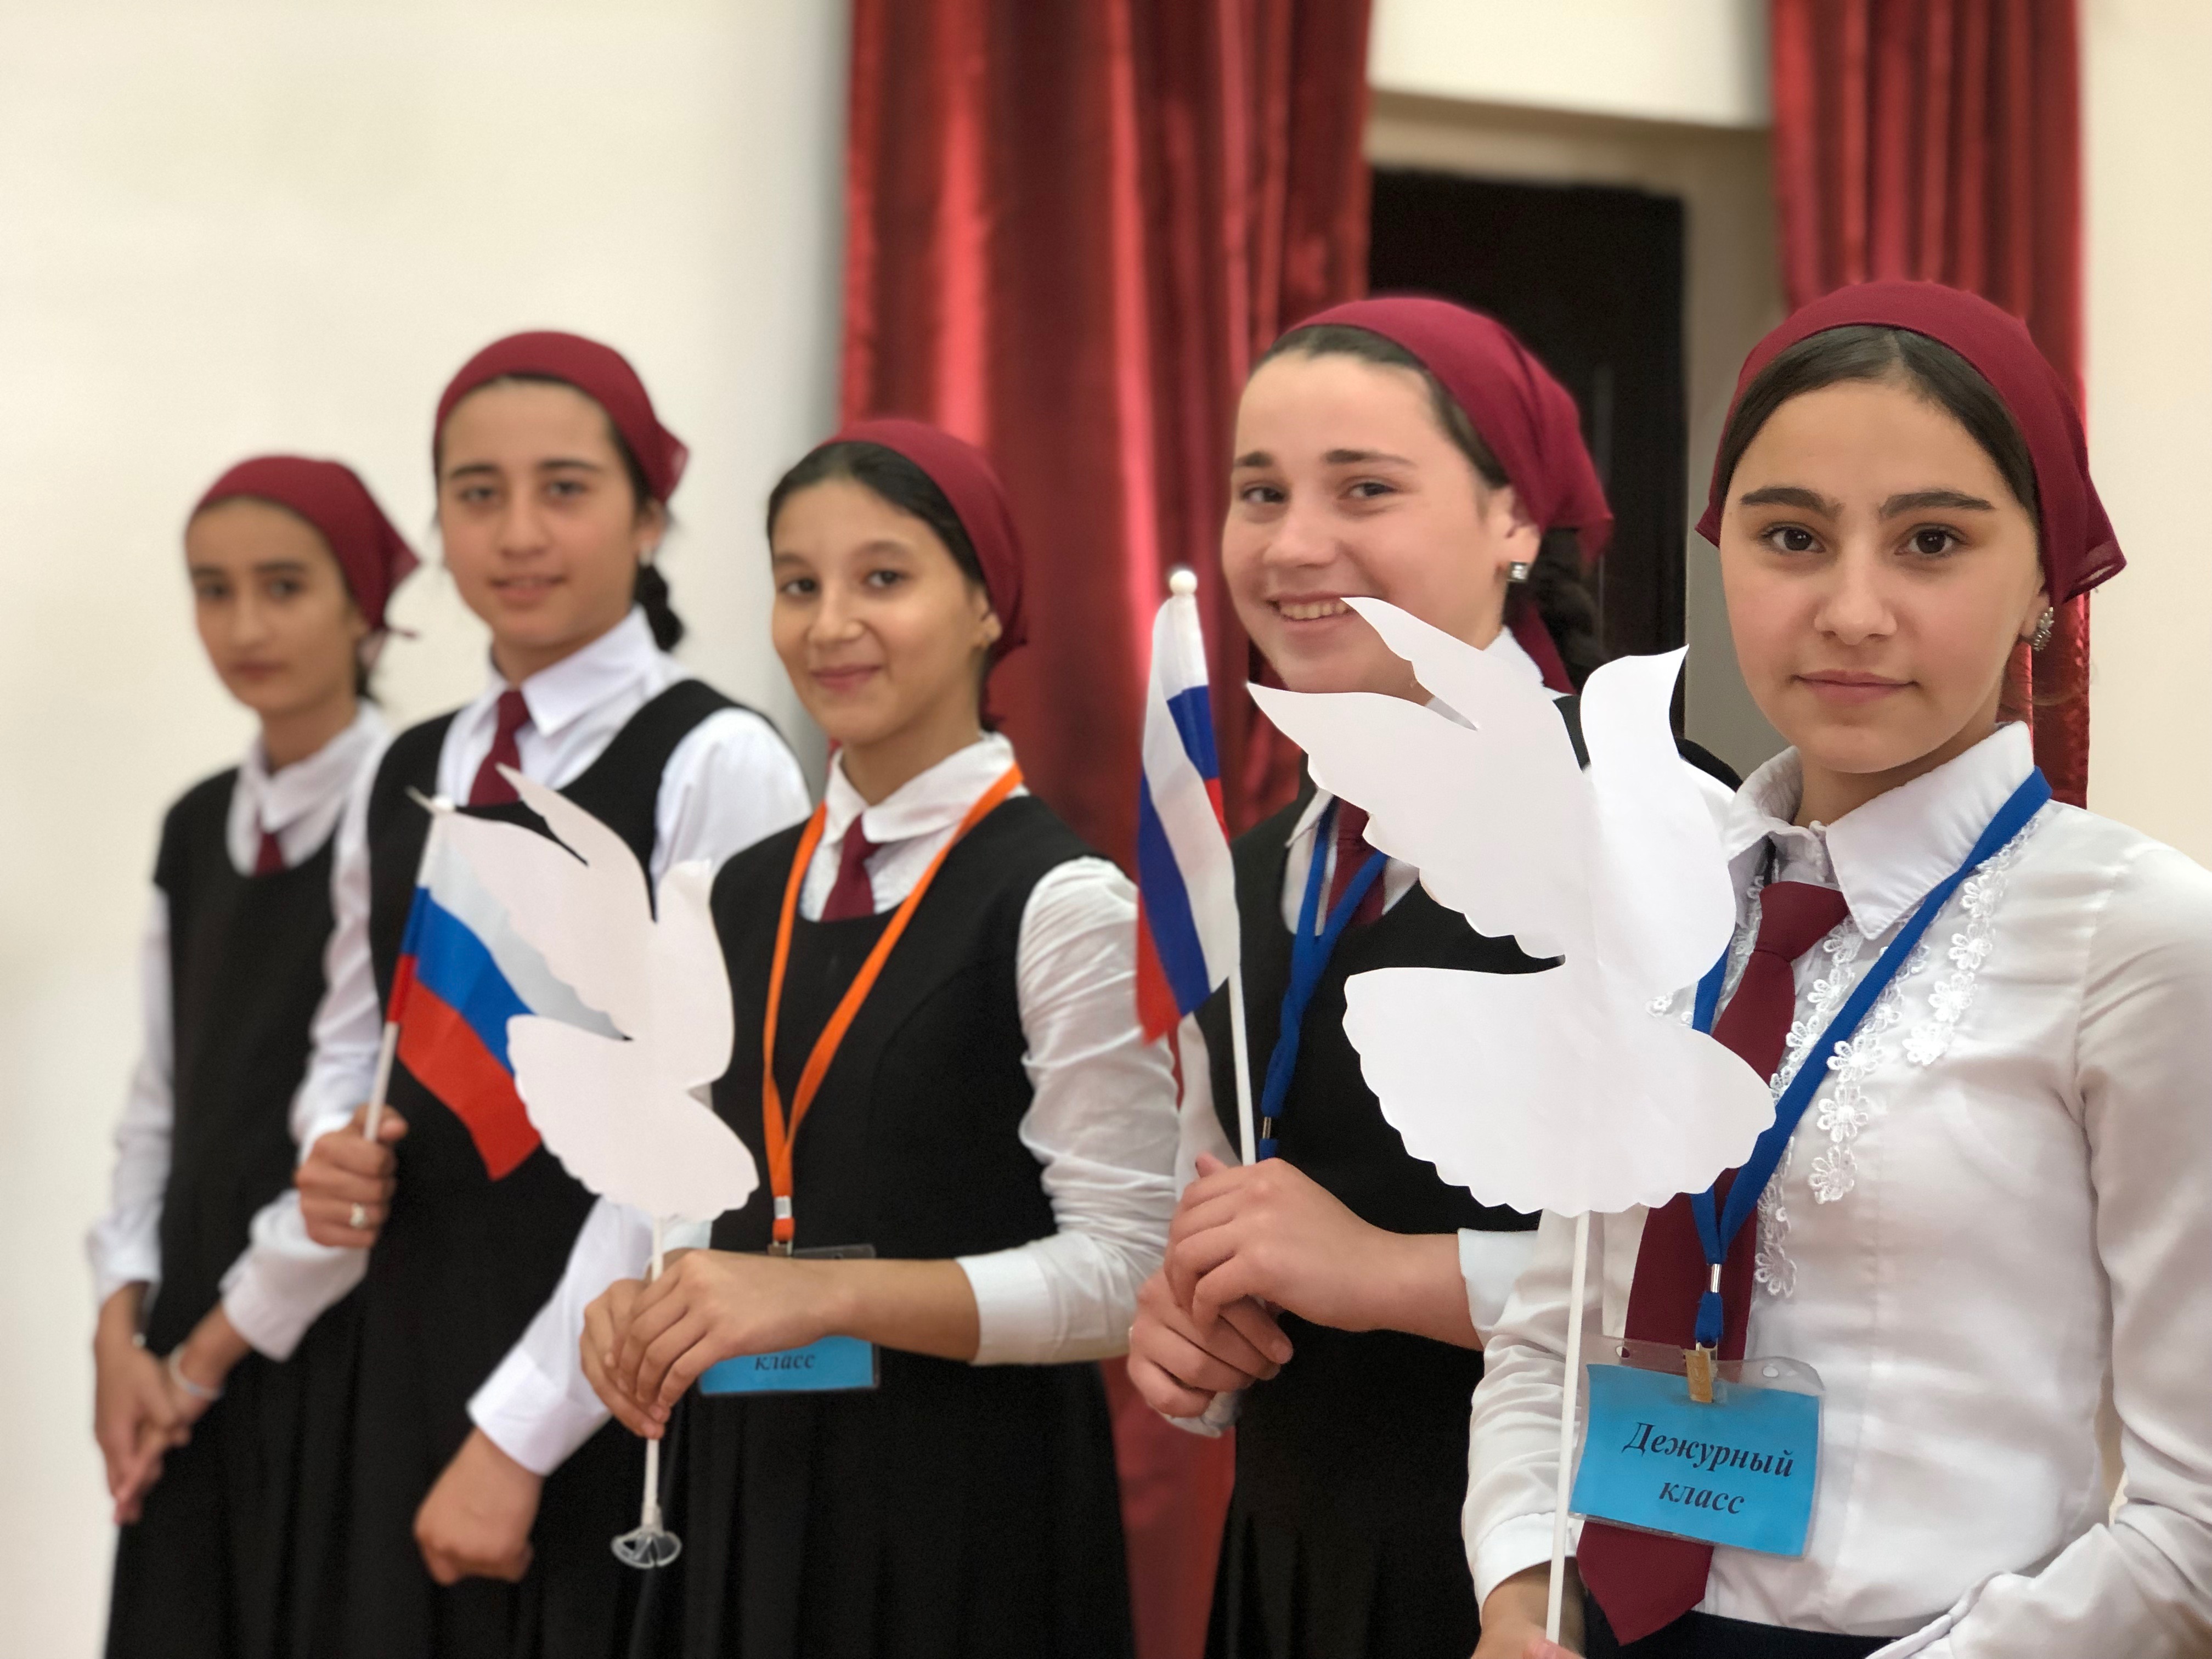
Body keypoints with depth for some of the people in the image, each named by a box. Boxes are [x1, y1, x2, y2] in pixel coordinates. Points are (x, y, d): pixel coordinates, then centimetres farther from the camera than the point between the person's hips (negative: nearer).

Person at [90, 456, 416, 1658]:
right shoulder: (196, 829, 10)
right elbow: (162, 1098, 12)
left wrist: (216, 1348, -9)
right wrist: (124, 1326, 0)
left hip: (341, 1338, -6)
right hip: (188, 1354, 6)